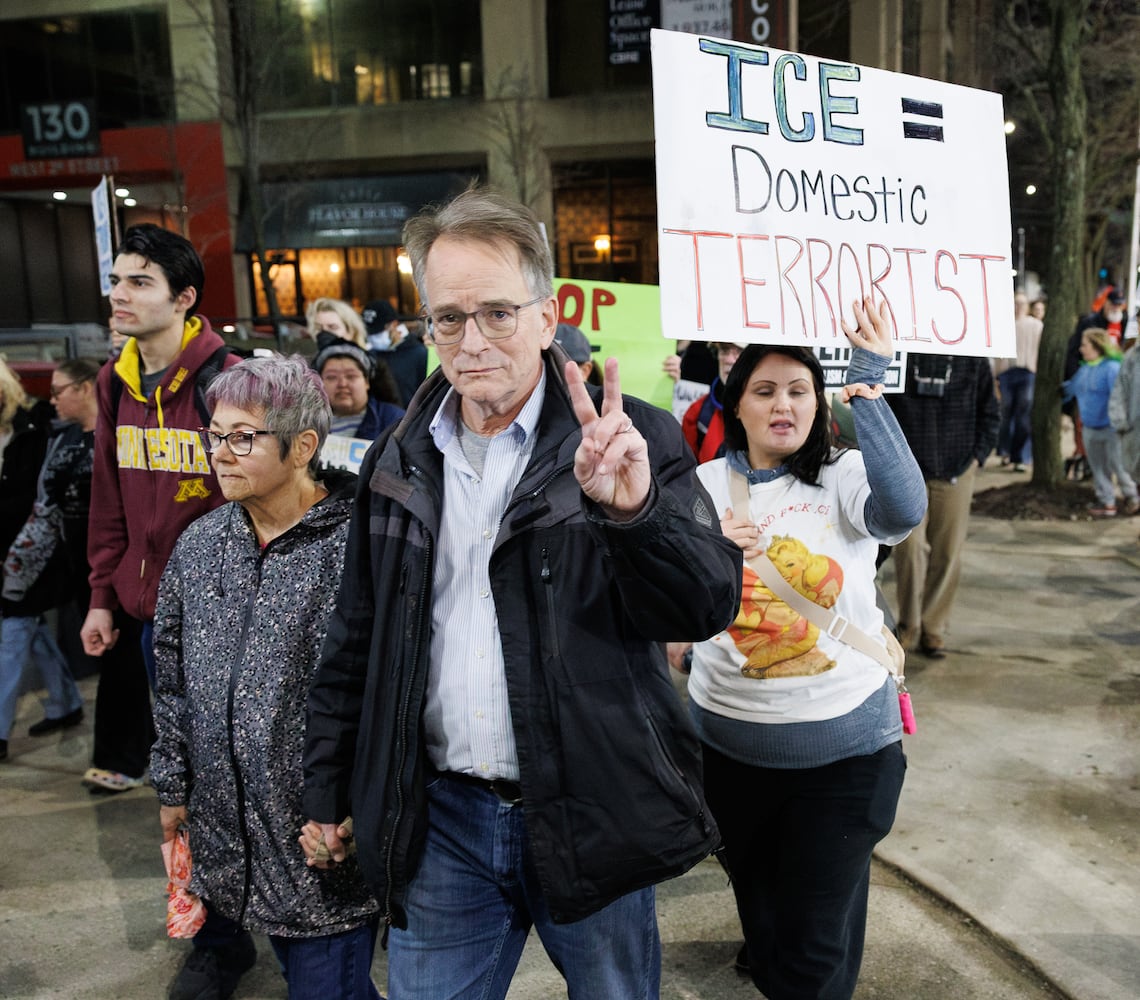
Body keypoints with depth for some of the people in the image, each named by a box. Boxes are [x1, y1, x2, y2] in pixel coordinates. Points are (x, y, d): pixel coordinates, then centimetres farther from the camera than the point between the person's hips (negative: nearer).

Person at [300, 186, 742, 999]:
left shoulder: (632, 438, -8)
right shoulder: (401, 462, 4)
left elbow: (709, 605, -15)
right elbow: (357, 642, 11)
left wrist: (635, 509, -33)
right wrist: (327, 790, 15)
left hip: (592, 813, -2)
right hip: (440, 818, 3)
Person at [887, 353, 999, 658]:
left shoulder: (973, 360, 4)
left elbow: (989, 413, 13)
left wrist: (978, 456, 4)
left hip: (956, 473, 2)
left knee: (947, 555, 6)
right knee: (910, 547, -10)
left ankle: (934, 628, 20)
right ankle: (909, 627, 6)